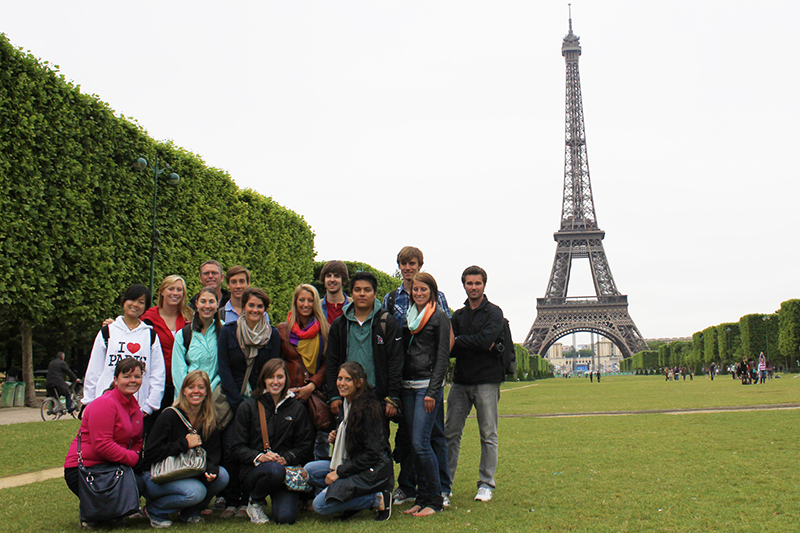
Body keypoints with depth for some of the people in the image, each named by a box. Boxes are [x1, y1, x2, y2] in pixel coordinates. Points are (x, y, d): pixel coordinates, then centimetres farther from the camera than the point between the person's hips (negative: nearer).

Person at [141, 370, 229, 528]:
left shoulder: (210, 421, 2)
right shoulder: (169, 416, -15)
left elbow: (213, 454, 0)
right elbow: (150, 453, -20)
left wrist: (211, 470, -23)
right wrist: (184, 444, -23)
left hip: (189, 473, 6)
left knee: (222, 476, -19)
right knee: (196, 491, -31)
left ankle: (190, 511, 5)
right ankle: (154, 510, -4)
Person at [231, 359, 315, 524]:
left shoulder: (297, 409, 10)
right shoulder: (248, 407, 6)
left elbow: (305, 448, 7)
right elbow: (238, 447, 2)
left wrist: (285, 458, -13)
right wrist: (259, 457, -18)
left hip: (287, 467, 1)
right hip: (252, 470, 0)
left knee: (285, 517, -24)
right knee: (275, 470, -37)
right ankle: (254, 502, -4)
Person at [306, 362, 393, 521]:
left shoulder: (367, 407, -18)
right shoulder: (346, 404, 10)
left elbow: (371, 453, -20)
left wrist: (339, 472, -16)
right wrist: (336, 438, 2)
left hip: (374, 471, -9)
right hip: (352, 464, 9)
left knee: (320, 505, -17)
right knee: (309, 470, -2)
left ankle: (377, 500, -8)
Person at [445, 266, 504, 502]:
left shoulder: (494, 313, 0)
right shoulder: (458, 315, 14)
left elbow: (484, 340, -17)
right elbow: (448, 349, 4)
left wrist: (457, 342, -9)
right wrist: (477, 347, -12)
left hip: (487, 381, -4)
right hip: (460, 381, 4)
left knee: (488, 434, 2)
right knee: (451, 432, 3)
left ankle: (486, 484, 10)